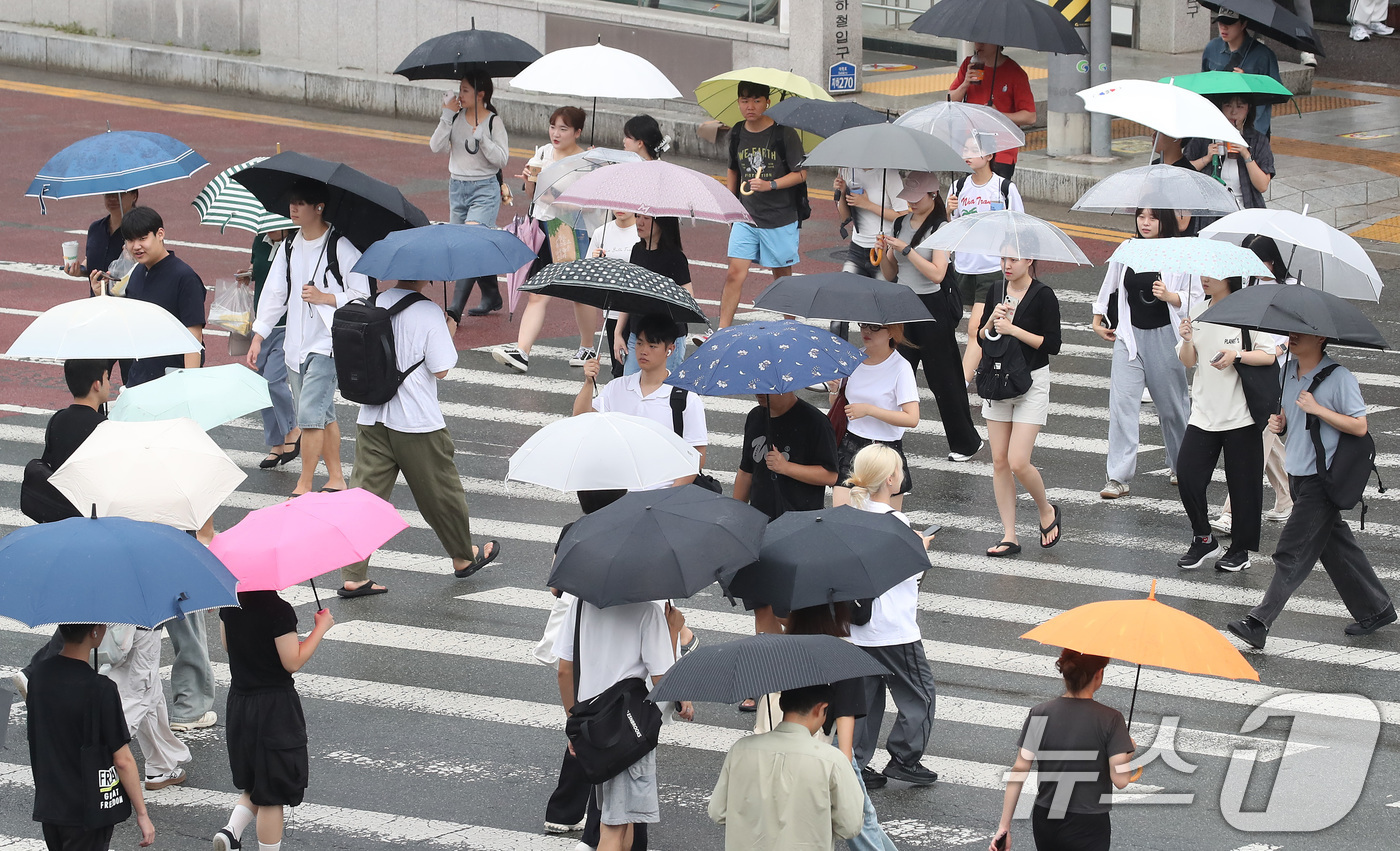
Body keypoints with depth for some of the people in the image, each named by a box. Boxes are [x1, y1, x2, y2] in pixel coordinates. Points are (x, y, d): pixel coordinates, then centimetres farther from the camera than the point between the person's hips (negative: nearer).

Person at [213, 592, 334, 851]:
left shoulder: (229, 604, -1)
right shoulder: (279, 611, -22)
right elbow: (293, 662, -18)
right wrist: (322, 627, -9)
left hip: (239, 701, 7)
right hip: (275, 708, -7)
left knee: (256, 784, 21)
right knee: (273, 793, 3)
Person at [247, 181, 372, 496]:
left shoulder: (341, 247, -9)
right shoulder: (290, 247, 10)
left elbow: (361, 297, -8)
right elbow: (274, 293, 13)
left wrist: (325, 298, -19)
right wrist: (258, 336, 9)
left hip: (327, 344, -7)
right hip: (296, 345, 7)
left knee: (310, 414, -13)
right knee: (323, 415, 13)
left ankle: (304, 486, -10)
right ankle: (336, 479, 21)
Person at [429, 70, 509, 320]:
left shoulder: (494, 122, -6)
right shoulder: (456, 116, 4)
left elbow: (501, 159, -10)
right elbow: (436, 147, -4)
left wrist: (482, 138, -21)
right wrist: (447, 116, -11)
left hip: (484, 189, -6)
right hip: (457, 187, 6)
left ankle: (455, 308, -21)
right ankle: (492, 297, 28)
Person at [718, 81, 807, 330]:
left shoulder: (784, 133, -8)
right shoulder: (738, 134, 5)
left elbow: (801, 173, -8)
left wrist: (771, 184, -21)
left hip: (780, 218, -3)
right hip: (746, 217, 3)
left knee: (782, 274, 9)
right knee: (735, 273, -7)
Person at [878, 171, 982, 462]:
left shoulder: (940, 228, -10)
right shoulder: (901, 224, 9)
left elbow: (937, 274, -20)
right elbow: (890, 274, 12)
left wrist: (906, 249, -22)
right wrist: (885, 252, -8)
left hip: (932, 307, -6)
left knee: (942, 378, 1)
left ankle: (966, 442, 13)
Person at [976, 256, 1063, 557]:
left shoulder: (1043, 296, -10)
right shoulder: (996, 292, 7)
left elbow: (1052, 345, -14)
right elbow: (981, 337, 10)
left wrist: (1013, 329, -18)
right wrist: (991, 321, -10)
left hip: (1031, 384, -6)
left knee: (1018, 462, -12)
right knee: (999, 461, 3)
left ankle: (1047, 511, 16)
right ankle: (1009, 536, 9)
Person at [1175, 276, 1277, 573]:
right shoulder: (1197, 313, 8)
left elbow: (1269, 356, -8)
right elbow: (1188, 362, 9)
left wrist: (1237, 355, -22)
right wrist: (1187, 340, -11)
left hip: (1241, 414, -4)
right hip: (1204, 412, 4)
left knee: (1243, 484, 2)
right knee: (1187, 473, -6)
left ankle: (1241, 549, 16)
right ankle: (1203, 539, 10)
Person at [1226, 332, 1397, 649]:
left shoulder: (1339, 377, -14)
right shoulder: (1288, 371, 8)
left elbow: (1359, 426, -14)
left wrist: (1318, 409, -22)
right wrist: (1279, 423, -1)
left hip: (1322, 477, -8)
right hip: (1297, 473, 8)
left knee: (1292, 551, -10)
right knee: (1334, 543, 15)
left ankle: (1259, 622, -12)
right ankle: (1375, 610, 27)